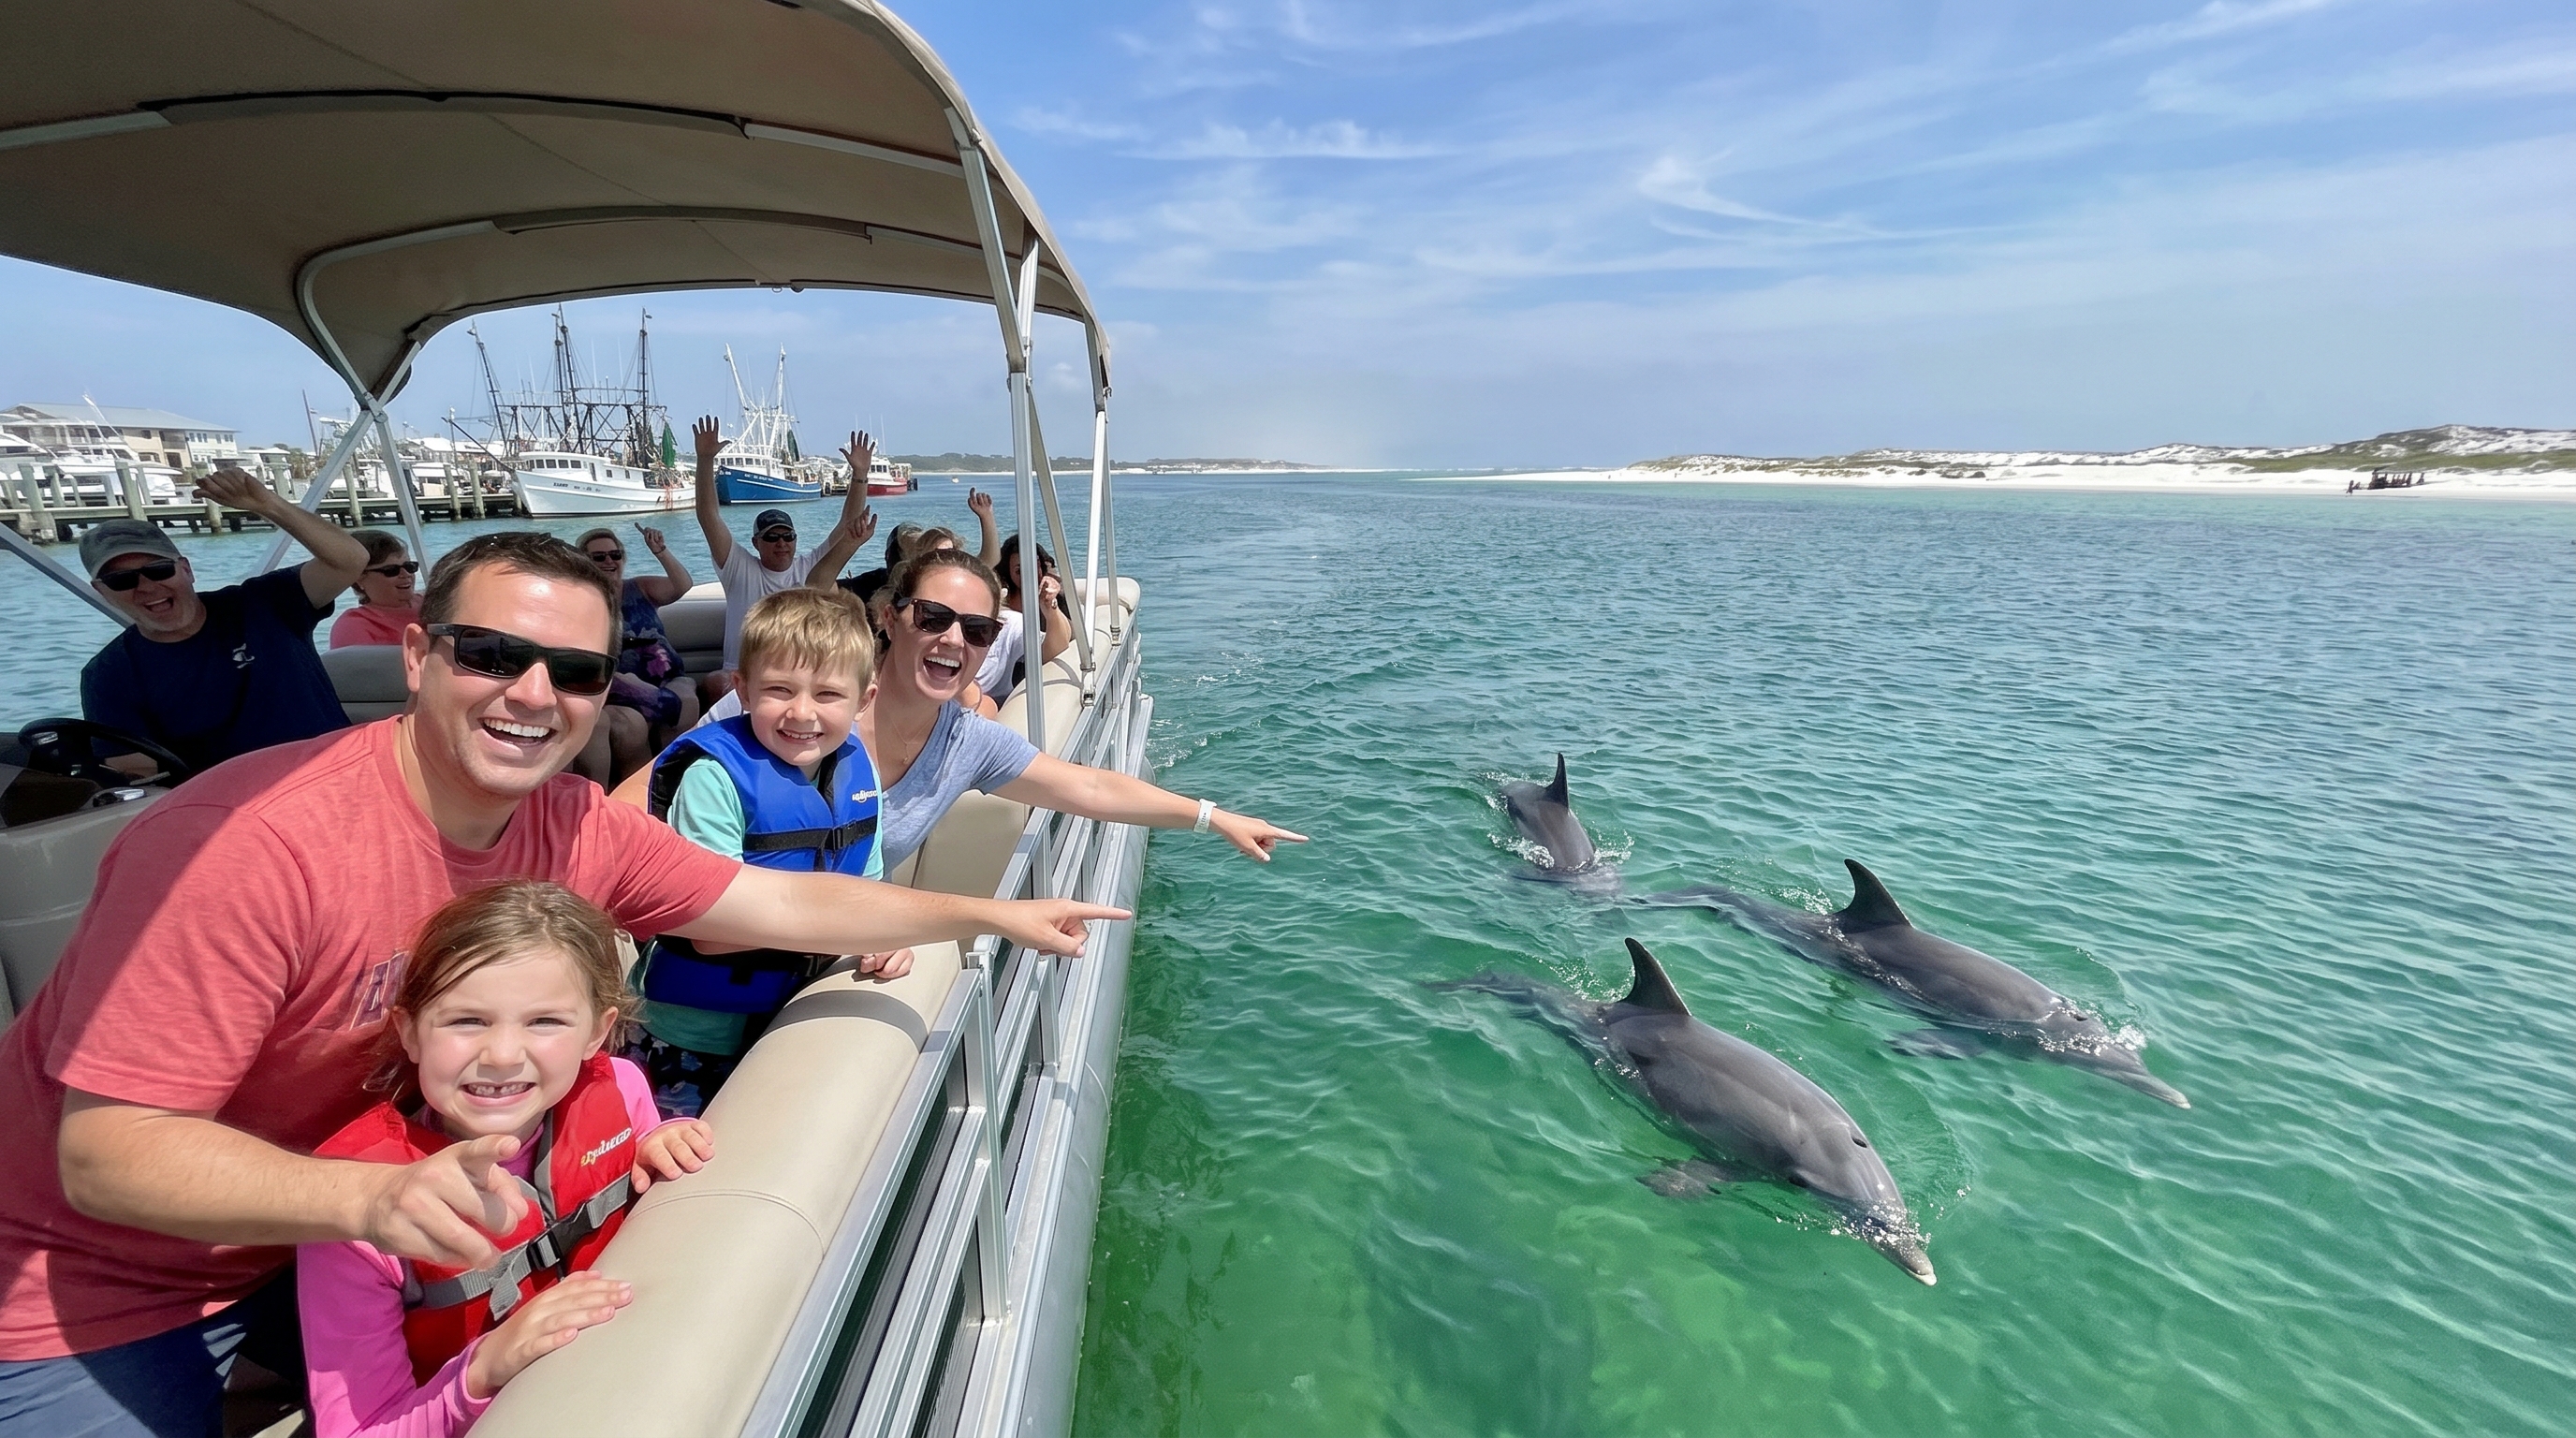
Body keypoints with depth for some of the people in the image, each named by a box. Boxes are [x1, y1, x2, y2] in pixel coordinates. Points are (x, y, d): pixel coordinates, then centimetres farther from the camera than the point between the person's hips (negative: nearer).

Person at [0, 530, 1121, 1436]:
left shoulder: (576, 829, -16)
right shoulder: (258, 843, -32)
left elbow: (787, 903, -11)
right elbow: (107, 1152, -28)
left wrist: (993, 915, -9)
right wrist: (374, 1198, -43)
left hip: (331, 1234, 5)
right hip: (107, 1281, -5)